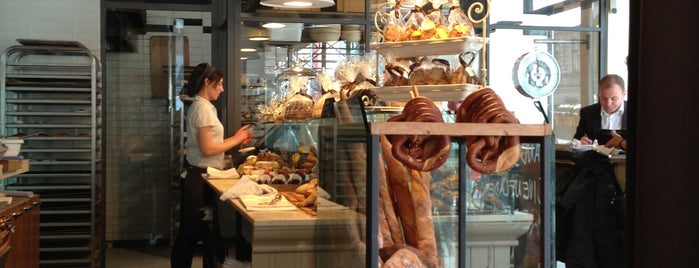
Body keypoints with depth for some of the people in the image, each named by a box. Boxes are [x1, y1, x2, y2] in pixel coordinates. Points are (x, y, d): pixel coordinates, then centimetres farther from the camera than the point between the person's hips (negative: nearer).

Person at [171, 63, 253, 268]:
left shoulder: (201, 106, 15)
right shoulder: (203, 108, -14)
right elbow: (207, 149, -19)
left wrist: (236, 140, 10)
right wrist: (235, 139, -9)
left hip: (197, 176, 10)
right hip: (202, 178, -10)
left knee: (188, 235, 13)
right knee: (209, 234, -3)